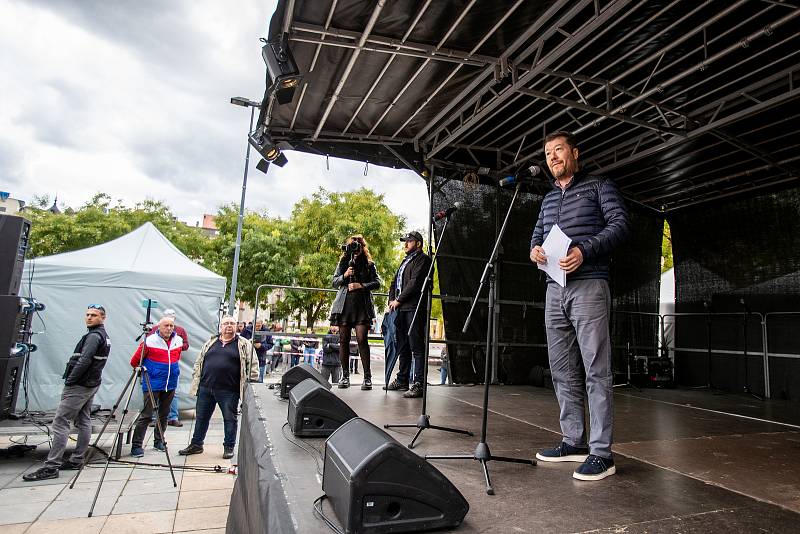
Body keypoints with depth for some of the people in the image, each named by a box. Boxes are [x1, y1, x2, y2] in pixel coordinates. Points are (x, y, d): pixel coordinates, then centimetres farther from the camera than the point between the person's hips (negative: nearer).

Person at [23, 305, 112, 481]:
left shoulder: (93, 336, -16)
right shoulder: (103, 335, 15)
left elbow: (84, 361, -25)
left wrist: (69, 381, -16)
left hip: (79, 386, -10)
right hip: (91, 384, 10)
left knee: (60, 422, -8)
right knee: (83, 421, 12)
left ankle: (51, 467, -8)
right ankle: (76, 460, 19)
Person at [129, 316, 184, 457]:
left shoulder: (178, 341, 3)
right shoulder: (149, 341, -13)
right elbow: (135, 361, -5)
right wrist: (144, 369, 6)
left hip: (170, 385, 5)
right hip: (152, 385, -5)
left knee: (164, 414, 13)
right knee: (146, 415, -5)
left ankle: (159, 441, 25)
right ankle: (136, 446, 4)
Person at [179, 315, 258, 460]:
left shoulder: (244, 344, 0)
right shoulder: (210, 343, 12)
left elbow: (253, 365, -1)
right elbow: (198, 363, 17)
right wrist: (196, 382, 9)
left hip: (229, 391, -4)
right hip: (205, 388, 4)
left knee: (230, 419, 4)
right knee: (201, 417, 14)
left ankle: (229, 447, 18)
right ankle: (196, 445, 30)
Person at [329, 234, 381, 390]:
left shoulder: (369, 264, 11)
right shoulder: (343, 263, 16)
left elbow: (377, 282, 4)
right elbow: (334, 282, 12)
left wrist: (361, 286, -9)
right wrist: (344, 276, -7)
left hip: (362, 306, -2)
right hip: (344, 305, 2)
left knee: (362, 339, -11)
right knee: (344, 340, 2)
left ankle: (367, 376, -6)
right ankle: (345, 375, 10)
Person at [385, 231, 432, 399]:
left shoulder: (422, 259, -4)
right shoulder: (405, 261, 25)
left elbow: (415, 283, -14)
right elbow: (395, 282, 23)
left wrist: (399, 300, -11)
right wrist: (392, 300, 6)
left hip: (414, 308, -9)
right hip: (401, 309, 9)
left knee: (416, 346, -9)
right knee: (402, 345, 14)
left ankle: (419, 384, -8)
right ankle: (402, 380, 23)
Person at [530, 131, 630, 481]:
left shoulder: (599, 186, 7)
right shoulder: (549, 198, 24)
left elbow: (620, 224, -4)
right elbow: (538, 232, 26)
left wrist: (584, 250, -18)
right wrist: (535, 248, 1)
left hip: (588, 285, -6)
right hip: (554, 289, 7)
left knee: (596, 370, -7)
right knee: (562, 370, 8)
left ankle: (601, 453, -1)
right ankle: (574, 442, 18)